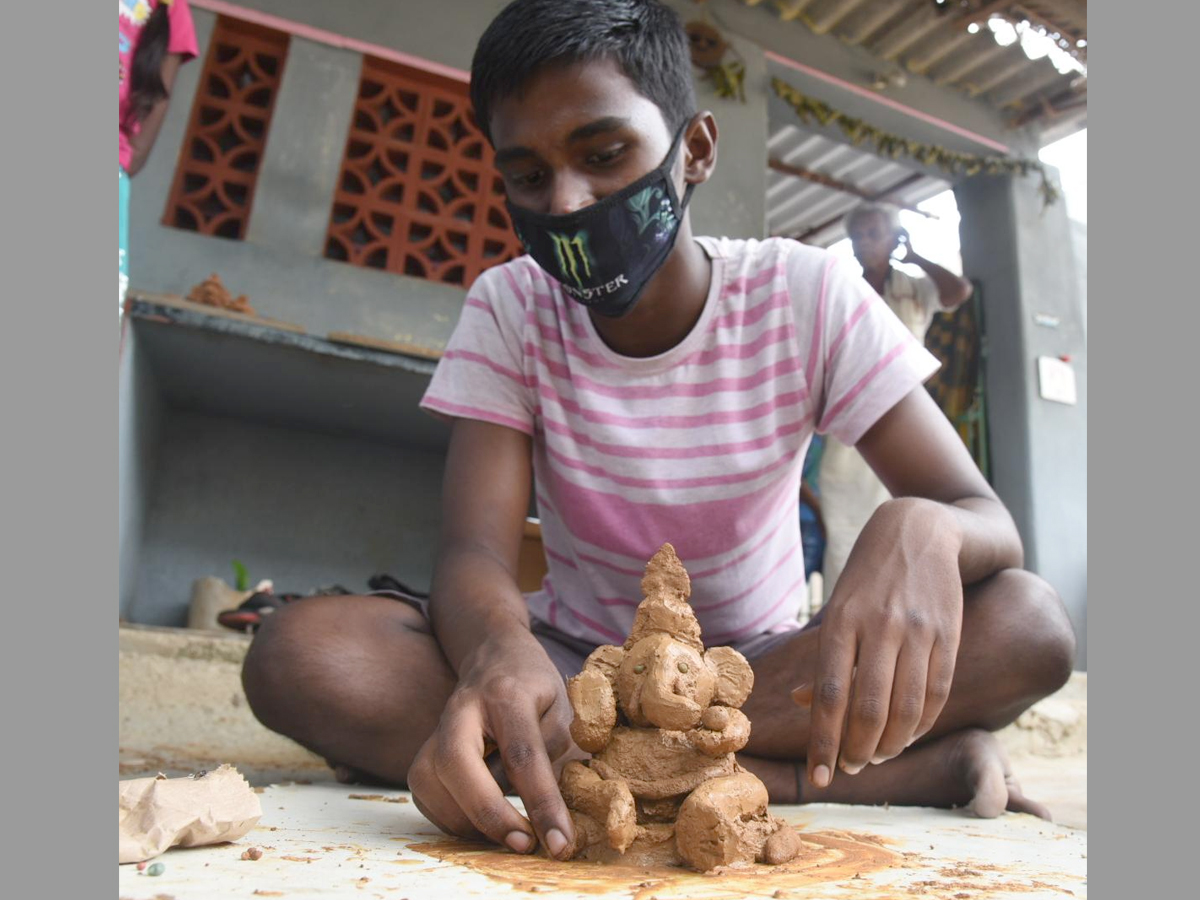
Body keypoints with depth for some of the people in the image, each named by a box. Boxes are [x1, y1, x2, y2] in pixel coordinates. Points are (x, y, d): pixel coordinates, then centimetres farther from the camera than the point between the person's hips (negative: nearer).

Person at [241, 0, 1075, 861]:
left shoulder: (806, 295, -10)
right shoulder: (509, 308, -7)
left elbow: (990, 521, -13)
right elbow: (475, 548, -17)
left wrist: (917, 531, -39)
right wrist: (501, 654, -41)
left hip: (766, 667, 0)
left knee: (1026, 622, -26)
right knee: (297, 653, -25)